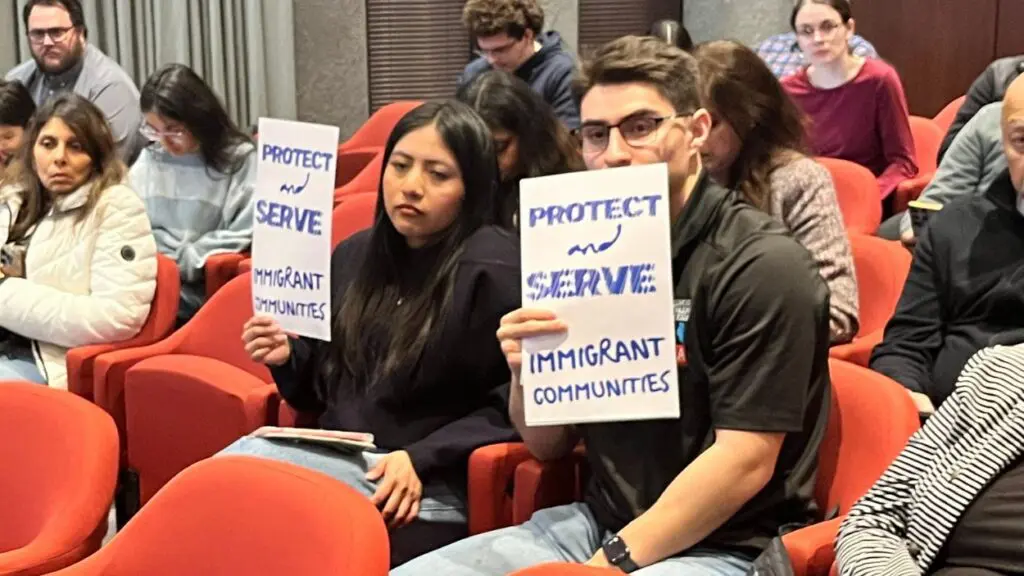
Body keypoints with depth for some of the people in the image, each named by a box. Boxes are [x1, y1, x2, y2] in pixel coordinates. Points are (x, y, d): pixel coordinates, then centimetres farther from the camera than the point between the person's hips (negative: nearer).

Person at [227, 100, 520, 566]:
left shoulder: (493, 269, -8)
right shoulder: (355, 254, 14)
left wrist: (422, 458, -20)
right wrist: (288, 359, 2)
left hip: (431, 488, -6)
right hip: (337, 458, 6)